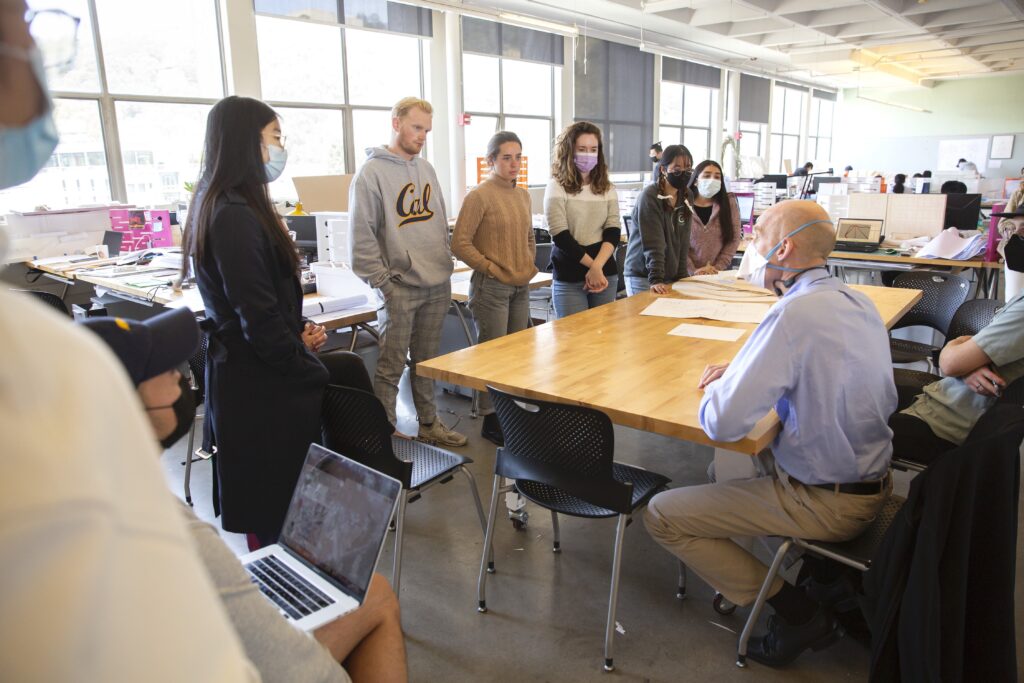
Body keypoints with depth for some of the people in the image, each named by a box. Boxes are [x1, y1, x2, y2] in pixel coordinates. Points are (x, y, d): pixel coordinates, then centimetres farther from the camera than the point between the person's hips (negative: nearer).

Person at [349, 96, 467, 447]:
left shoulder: (426, 168, 13)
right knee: (392, 366, 0)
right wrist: (382, 281, -14)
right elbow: (361, 236, -11)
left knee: (427, 360, 16)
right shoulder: (372, 172, -8)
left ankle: (429, 424, 28)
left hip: (437, 287, 7)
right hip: (399, 288, -6)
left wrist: (446, 267, 13)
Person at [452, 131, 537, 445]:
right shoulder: (479, 196, -11)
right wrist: (492, 269, -13)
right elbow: (460, 244, -14)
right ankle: (491, 419, 12)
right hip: (491, 287, -7)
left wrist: (530, 264, 11)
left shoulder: (522, 194, 11)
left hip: (521, 287, 7)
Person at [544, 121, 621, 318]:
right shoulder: (557, 187, -4)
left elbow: (613, 232, 1)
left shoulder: (607, 188, 9)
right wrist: (591, 265, -12)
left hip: (606, 274, 4)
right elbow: (560, 235, -11)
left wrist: (597, 266, -15)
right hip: (568, 279, -4)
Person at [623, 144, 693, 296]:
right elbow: (652, 243, -22)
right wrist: (656, 280, -27)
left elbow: (683, 242, 9)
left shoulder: (686, 197, 7)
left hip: (671, 277, 6)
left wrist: (681, 276, 3)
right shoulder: (649, 196, -14)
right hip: (642, 276, -6)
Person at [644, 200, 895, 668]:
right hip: (873, 483, 9)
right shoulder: (856, 301, 1)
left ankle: (797, 614, 3)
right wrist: (741, 372, 6)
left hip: (825, 502, -9)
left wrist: (719, 388, -6)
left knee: (662, 515, -3)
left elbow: (721, 423, -29)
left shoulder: (795, 314, -26)